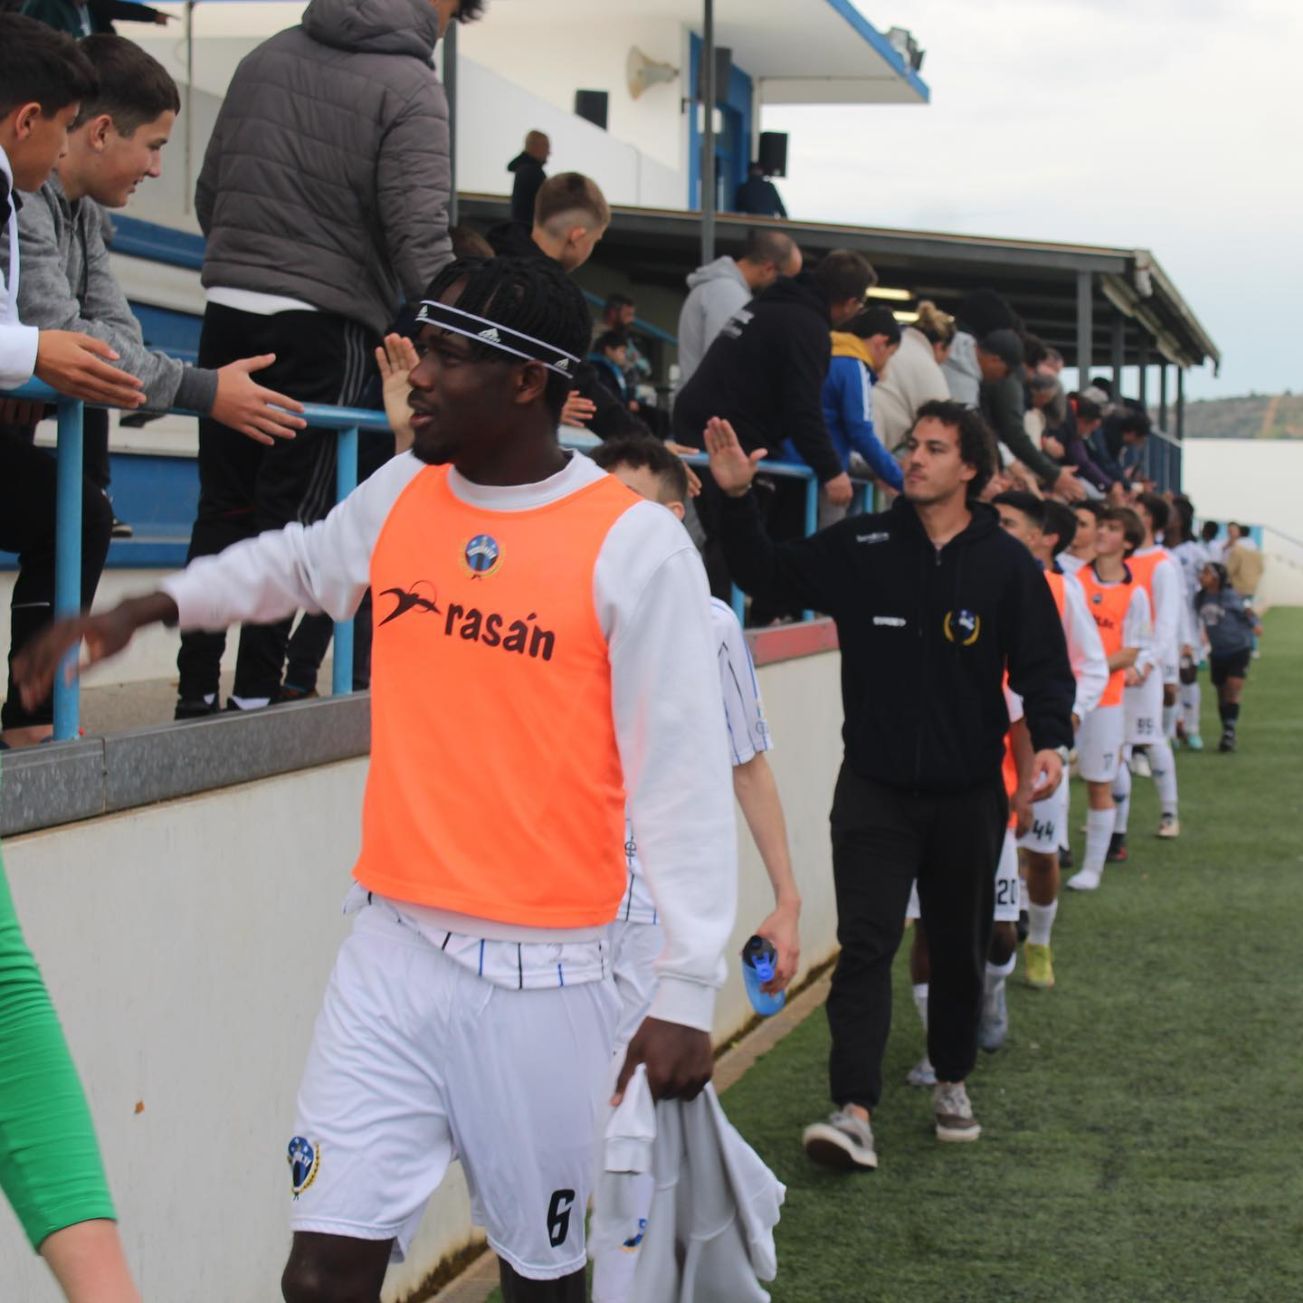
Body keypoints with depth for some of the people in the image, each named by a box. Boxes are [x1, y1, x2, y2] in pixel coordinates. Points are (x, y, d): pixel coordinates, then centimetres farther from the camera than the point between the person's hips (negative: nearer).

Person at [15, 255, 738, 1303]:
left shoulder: (637, 544, -10)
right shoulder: (401, 494, 6)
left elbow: (681, 775, -10)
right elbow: (299, 561, 29)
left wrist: (686, 991, -12)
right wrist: (150, 606, 16)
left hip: (543, 973, -4)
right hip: (393, 949, 4)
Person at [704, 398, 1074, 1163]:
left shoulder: (1007, 563, -1)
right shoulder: (862, 548, 1)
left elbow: (1044, 665, 2)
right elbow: (768, 574, 5)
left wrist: (1050, 740, -15)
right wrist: (738, 499, -11)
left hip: (969, 792, 1)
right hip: (876, 788, -1)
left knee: (960, 949, 14)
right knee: (865, 943, -11)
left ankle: (953, 1082, 34)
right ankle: (856, 1112, -16)